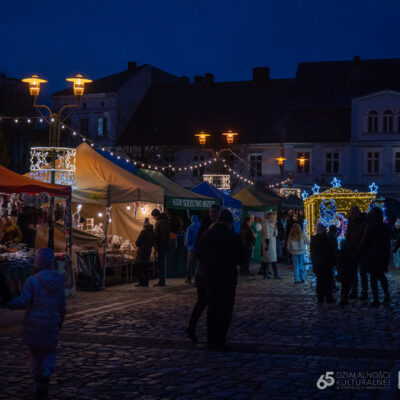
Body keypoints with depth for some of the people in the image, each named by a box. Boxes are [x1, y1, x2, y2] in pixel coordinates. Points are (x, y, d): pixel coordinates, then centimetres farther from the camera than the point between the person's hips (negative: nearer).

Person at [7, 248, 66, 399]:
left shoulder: (32, 281, -13)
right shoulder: (58, 280, -3)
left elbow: (23, 302, -16)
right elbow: (61, 304, 3)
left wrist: (6, 303, 1)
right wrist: (60, 320, 20)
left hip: (33, 324, -1)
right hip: (51, 324, 1)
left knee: (35, 355, 15)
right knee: (49, 352, 19)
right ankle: (47, 373, -12)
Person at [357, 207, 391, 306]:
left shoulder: (370, 226, -15)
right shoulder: (385, 227, 0)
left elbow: (364, 241, -11)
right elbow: (388, 242, 8)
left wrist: (359, 252, 4)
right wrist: (387, 254, 17)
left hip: (373, 255, -5)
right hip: (384, 254, 5)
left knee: (373, 277, 2)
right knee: (381, 275, 21)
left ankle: (376, 300, 1)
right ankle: (387, 296, 17)